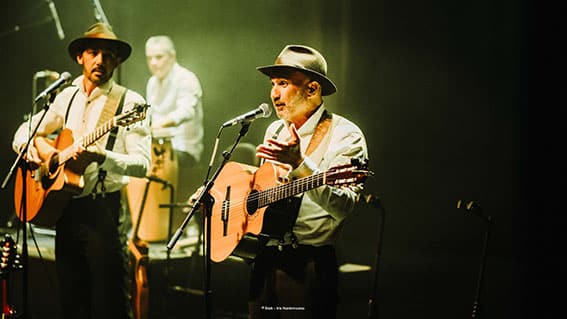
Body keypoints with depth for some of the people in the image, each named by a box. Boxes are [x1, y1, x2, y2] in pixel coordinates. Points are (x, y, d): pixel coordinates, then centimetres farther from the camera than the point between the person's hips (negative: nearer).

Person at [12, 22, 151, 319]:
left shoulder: (130, 103, -7)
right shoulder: (67, 97, 12)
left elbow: (142, 164, -15)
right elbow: (22, 133, 19)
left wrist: (101, 156, -30)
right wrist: (34, 145, -4)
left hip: (103, 211, -6)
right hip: (65, 208, 6)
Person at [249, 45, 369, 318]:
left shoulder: (345, 135, -9)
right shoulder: (275, 130, 13)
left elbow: (343, 207, -23)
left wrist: (300, 165, -33)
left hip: (309, 265, -6)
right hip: (265, 261, 7)